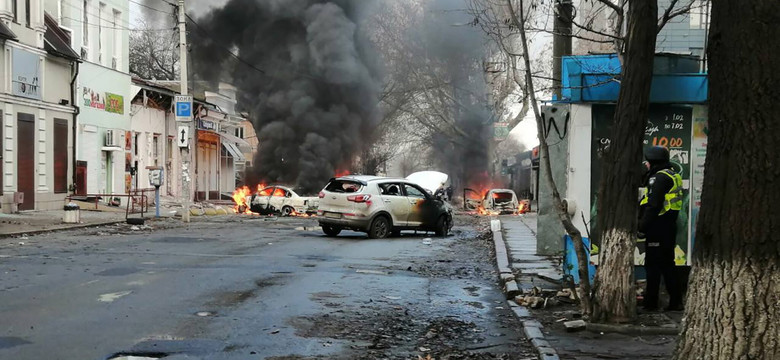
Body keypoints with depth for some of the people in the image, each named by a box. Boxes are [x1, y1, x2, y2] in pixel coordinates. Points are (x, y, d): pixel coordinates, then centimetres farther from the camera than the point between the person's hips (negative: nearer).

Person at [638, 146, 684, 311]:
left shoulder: (659, 177, -14)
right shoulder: (673, 175, 17)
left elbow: (653, 205, -21)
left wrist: (643, 227, -18)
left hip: (658, 228, -10)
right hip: (669, 226, 10)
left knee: (652, 265, -3)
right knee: (667, 264, 14)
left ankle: (650, 302, 1)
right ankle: (676, 301, 15)